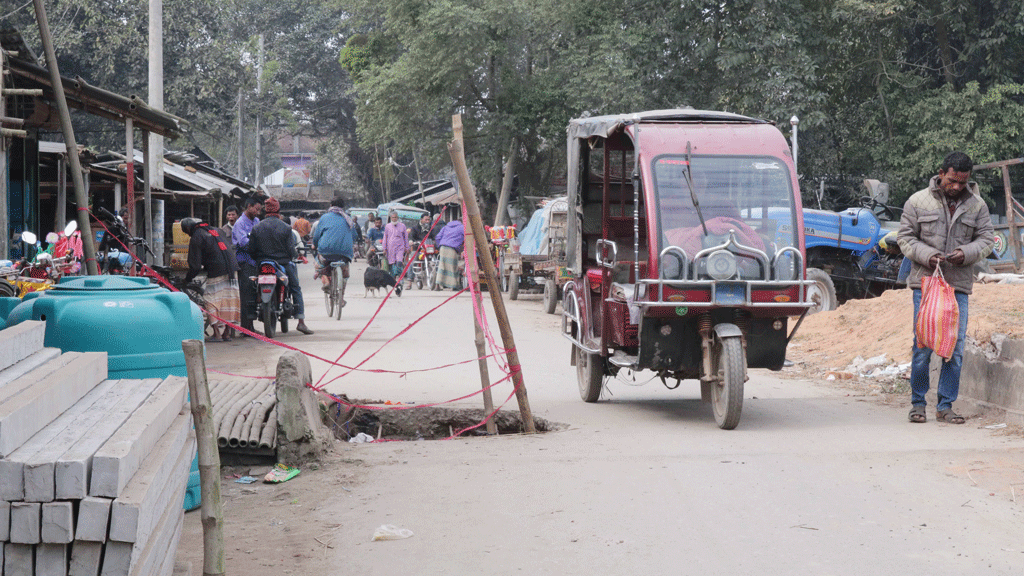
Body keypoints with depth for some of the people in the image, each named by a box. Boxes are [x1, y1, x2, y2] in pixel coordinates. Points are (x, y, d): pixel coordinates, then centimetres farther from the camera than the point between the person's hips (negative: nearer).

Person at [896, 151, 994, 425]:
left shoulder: (977, 205, 8)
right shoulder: (918, 201, 3)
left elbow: (986, 239, 10)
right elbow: (905, 237, 5)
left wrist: (966, 253, -11)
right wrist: (926, 255, -12)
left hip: (959, 285, 2)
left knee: (955, 346, 1)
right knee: (923, 344, -3)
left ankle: (945, 405, 11)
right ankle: (918, 403, 10)